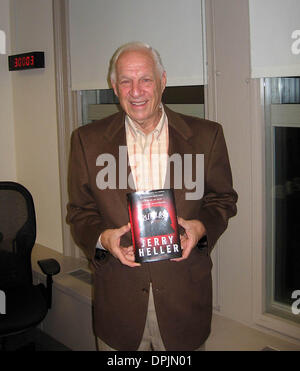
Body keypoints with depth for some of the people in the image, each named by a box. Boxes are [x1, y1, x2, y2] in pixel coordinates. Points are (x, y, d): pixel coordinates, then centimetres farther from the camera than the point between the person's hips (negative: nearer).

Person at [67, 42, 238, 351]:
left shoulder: (206, 135, -1)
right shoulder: (88, 140, 0)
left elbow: (223, 198, 7)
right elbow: (80, 211, 4)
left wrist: (202, 227, -14)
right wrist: (102, 238, -16)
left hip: (185, 293, 0)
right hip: (118, 295, 0)